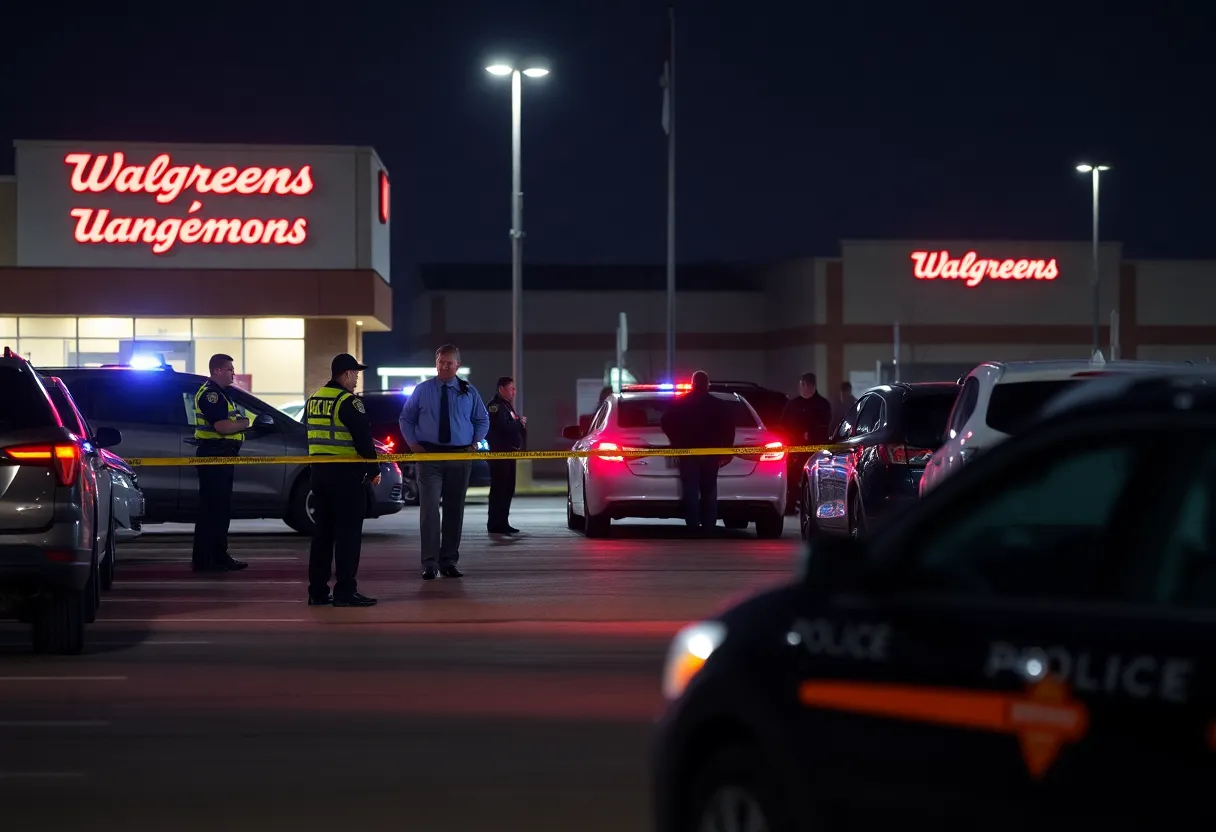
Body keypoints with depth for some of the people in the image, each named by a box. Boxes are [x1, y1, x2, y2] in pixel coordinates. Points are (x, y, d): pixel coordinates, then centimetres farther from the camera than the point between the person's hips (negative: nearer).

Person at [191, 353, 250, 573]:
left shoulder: (220, 393, 20)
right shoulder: (210, 394, -14)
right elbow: (222, 426, -24)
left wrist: (240, 422, 3)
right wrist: (244, 423, -7)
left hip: (223, 456, 11)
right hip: (213, 455, -11)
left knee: (221, 509, 15)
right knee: (211, 509, -9)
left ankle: (219, 556, 22)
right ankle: (203, 559, -7)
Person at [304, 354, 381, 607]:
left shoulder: (313, 400, 12)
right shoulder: (348, 401, -13)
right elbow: (364, 439, -14)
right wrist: (374, 469, -5)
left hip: (319, 472, 8)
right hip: (346, 473, -8)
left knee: (322, 531, 11)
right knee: (348, 533, -4)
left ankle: (318, 591, 13)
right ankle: (345, 591, -6)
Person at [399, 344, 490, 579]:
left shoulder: (468, 392, 7)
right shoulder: (422, 390, 4)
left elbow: (483, 420, 17)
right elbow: (406, 418, 13)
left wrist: (475, 443, 3)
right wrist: (413, 443, 1)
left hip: (460, 457, 2)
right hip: (429, 455, -2)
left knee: (455, 510, 6)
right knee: (429, 508, -11)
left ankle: (449, 562, 14)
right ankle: (430, 563, -9)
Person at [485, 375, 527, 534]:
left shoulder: (506, 405, 21)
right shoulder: (496, 405, -11)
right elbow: (504, 427, -22)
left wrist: (520, 423, 0)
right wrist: (519, 423, -7)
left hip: (508, 452, 10)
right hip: (499, 453, -10)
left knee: (507, 489, 12)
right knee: (499, 489, -10)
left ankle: (502, 523, 18)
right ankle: (495, 524, -9)